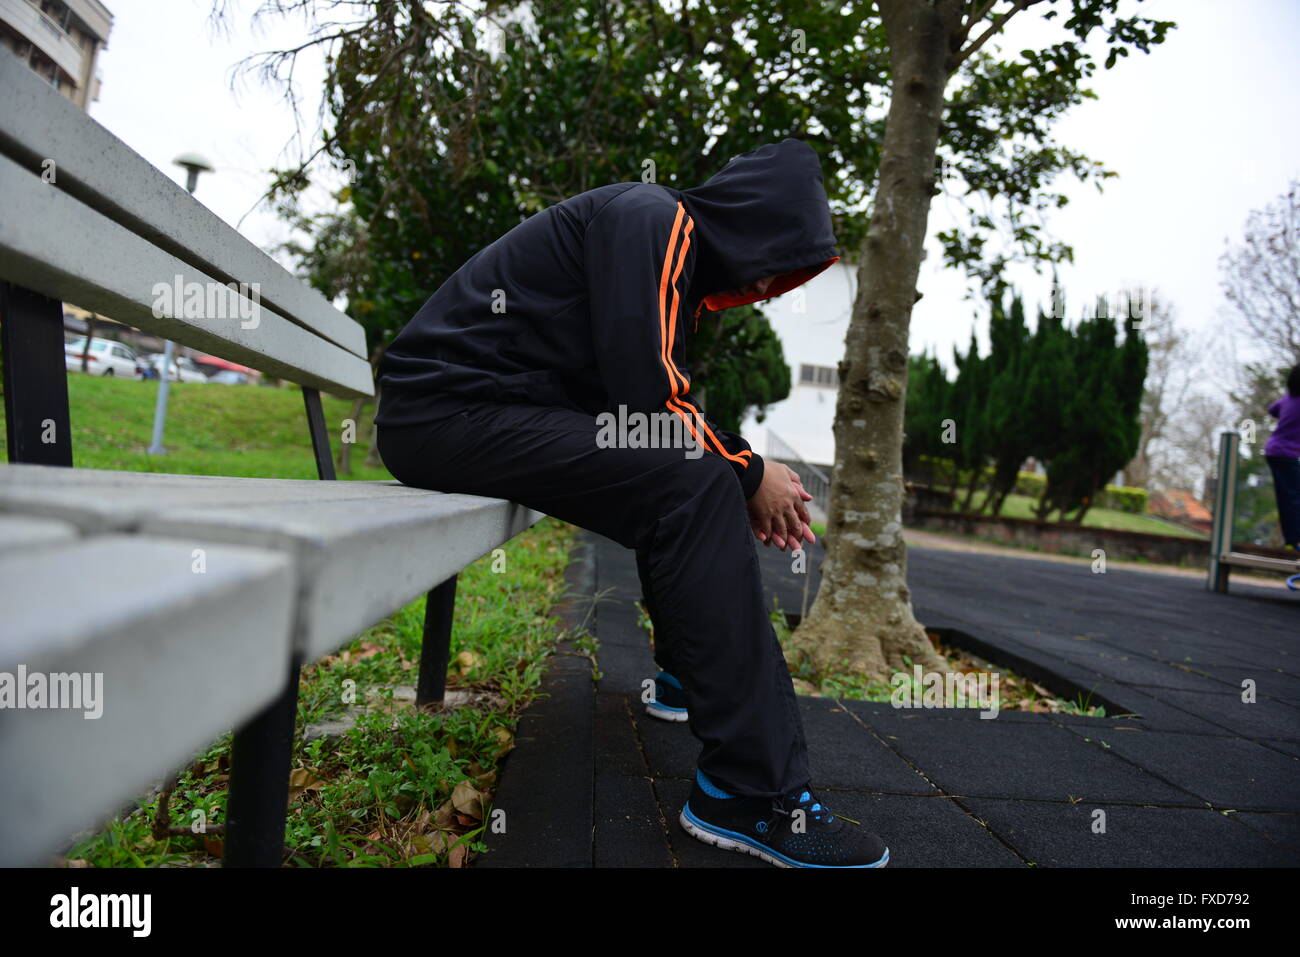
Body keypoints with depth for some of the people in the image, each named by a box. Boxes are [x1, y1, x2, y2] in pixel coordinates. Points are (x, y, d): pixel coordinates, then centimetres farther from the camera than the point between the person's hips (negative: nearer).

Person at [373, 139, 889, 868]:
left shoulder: (680, 262, 18)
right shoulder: (651, 221, -11)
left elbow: (665, 403, 17)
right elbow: (647, 398, -21)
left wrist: (744, 472, 3)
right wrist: (747, 475, -8)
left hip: (501, 412, 10)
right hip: (448, 408, -10)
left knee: (697, 483, 14)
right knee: (692, 486, -23)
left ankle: (694, 671, 24)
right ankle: (753, 791, -21)